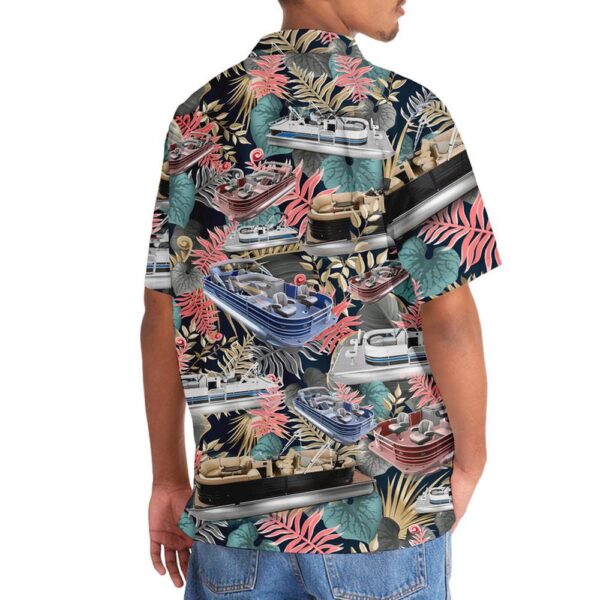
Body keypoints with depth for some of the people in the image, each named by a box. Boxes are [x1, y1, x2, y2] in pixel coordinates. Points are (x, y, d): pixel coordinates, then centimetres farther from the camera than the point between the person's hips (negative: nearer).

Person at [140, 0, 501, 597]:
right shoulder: (405, 111, -10)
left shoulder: (196, 119, 2)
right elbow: (448, 318, -15)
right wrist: (470, 461, 1)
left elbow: (162, 318, 2)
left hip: (233, 501, 4)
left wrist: (169, 476, 10)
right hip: (388, 505, -3)